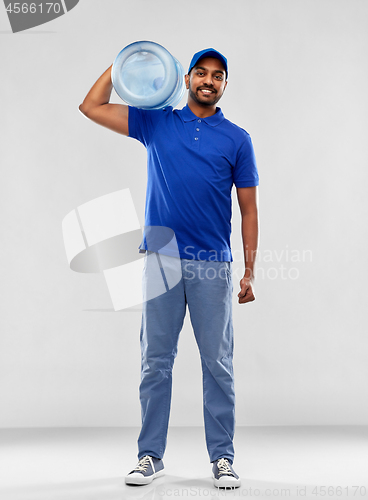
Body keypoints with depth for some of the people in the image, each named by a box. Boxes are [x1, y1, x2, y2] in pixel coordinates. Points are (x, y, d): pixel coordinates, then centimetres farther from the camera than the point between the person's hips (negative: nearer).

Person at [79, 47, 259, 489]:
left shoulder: (237, 139, 6)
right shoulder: (156, 123, 9)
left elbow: (249, 209, 5)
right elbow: (91, 107, 9)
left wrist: (249, 272, -1)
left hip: (213, 263, -1)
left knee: (218, 364, 3)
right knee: (155, 363, 6)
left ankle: (222, 457, 14)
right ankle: (150, 455, 17)